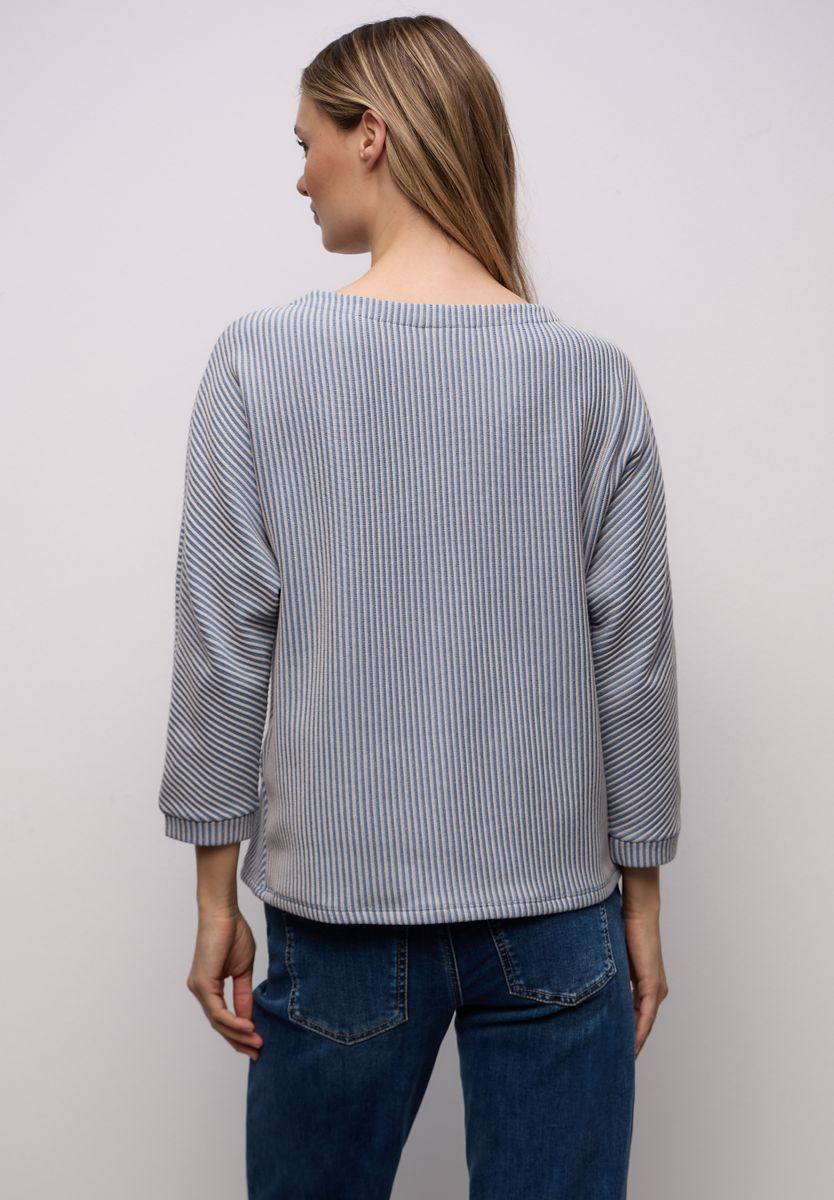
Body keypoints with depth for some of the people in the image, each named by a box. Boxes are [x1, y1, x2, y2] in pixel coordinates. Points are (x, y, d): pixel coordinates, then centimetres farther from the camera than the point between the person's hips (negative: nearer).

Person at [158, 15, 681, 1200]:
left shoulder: (262, 360, -7)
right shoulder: (593, 377, -3)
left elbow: (225, 645, -6)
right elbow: (634, 658, -1)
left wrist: (217, 890, 5)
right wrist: (641, 900, 9)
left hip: (344, 904, 0)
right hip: (556, 914, 1)